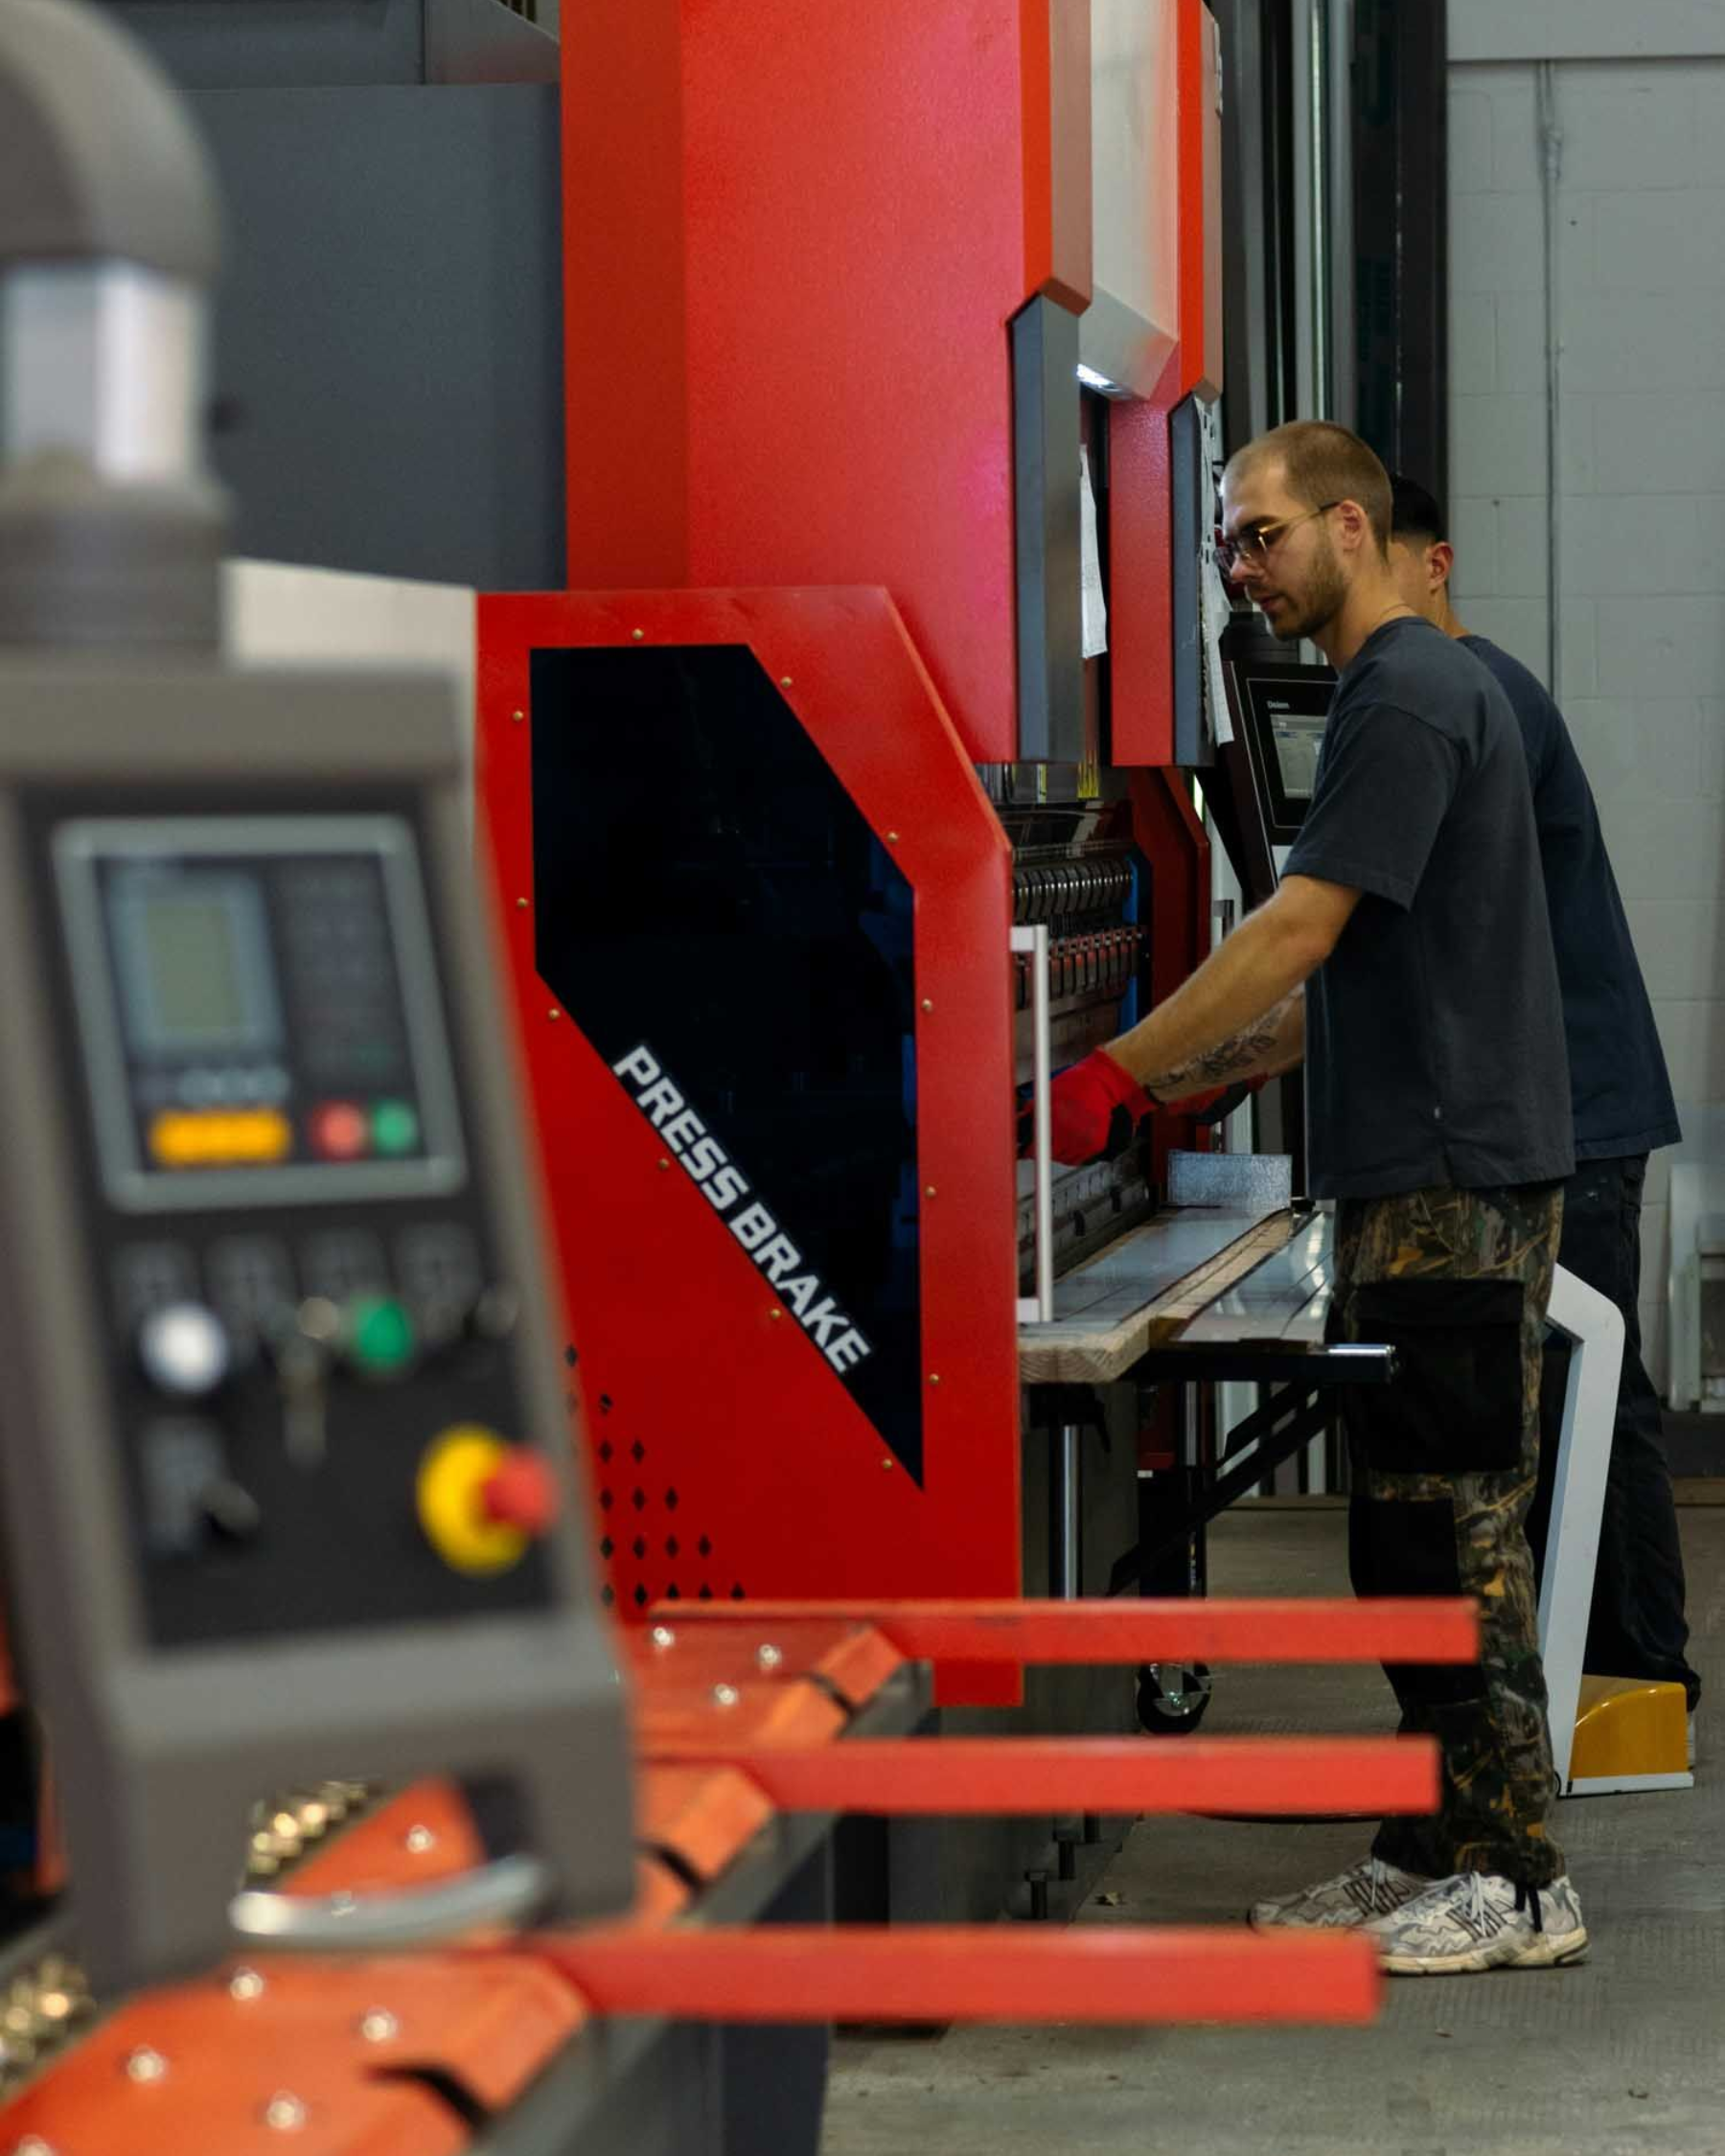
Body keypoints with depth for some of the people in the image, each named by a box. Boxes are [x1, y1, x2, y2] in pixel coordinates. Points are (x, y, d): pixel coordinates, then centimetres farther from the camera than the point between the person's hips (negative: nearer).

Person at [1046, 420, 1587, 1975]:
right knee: (1412, 1531, 12)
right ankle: (1428, 1856, 18)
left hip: (1454, 1187, -10)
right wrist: (1181, 1079, 15)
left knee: (1454, 1528, -6)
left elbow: (1297, 933, -19)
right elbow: (1338, 984, 22)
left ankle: (1521, 1885, -1)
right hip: (1413, 1183, 10)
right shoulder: (1404, 690, 19)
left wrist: (1115, 1074, -15)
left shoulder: (1409, 696, -14)